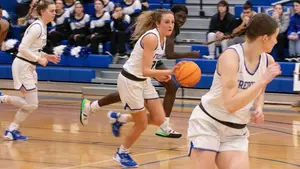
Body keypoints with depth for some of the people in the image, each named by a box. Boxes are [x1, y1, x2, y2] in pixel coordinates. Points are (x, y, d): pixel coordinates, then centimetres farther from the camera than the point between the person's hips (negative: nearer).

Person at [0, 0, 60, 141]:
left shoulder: (43, 27, 11)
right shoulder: (37, 27, -17)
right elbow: (23, 48, -23)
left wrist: (46, 56, 9)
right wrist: (39, 59, -18)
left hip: (29, 67, 9)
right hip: (23, 66, -9)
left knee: (30, 104, 7)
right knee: (31, 105, -7)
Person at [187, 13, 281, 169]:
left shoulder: (268, 61, -3)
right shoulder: (231, 56, -23)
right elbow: (231, 105, -32)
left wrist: (259, 109, -3)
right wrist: (263, 81, -31)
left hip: (236, 131, 6)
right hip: (207, 124, -5)